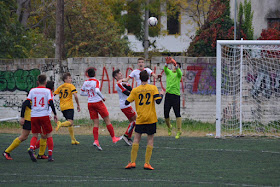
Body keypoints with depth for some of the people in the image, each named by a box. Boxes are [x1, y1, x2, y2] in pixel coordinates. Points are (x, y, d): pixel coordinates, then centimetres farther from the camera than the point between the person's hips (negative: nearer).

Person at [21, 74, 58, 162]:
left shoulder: (32, 90, 7)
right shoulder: (48, 91, 1)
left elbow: (25, 103, 0)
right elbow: (51, 103, -11)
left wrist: (22, 117, 2)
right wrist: (55, 114, 1)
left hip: (33, 116, 2)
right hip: (44, 115, -2)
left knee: (35, 135, 12)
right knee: (49, 135, 11)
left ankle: (31, 148, -18)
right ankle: (50, 155, 3)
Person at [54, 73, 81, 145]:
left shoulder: (60, 87, 16)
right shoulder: (71, 86, -1)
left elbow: (53, 95, 11)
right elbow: (75, 96, -11)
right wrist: (78, 105, -2)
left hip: (62, 107, 7)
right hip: (69, 106, -7)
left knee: (70, 123, 16)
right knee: (70, 122, -18)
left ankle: (73, 140, 15)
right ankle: (61, 124, -47)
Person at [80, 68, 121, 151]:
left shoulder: (86, 82, 5)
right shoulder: (96, 81, -11)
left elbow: (82, 93, 13)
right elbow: (97, 91, -27)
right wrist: (102, 97, -13)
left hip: (90, 103, 5)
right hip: (98, 102, -5)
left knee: (96, 123, 5)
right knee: (107, 120, 8)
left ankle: (96, 141, -10)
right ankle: (114, 138, 14)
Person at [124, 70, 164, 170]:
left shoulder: (135, 90, 1)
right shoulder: (153, 88, -3)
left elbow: (127, 102, 2)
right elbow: (158, 101, -11)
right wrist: (161, 94, 9)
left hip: (140, 119, 1)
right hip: (151, 118, -1)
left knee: (136, 138, 5)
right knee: (150, 139, 5)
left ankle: (132, 162, -1)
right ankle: (147, 163, -1)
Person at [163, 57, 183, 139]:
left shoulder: (178, 74, 4)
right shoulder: (169, 72, 10)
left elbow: (179, 71, -20)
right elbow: (165, 69, -12)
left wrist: (176, 65, -39)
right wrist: (167, 63, -33)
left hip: (176, 95, -3)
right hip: (168, 94, 3)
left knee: (177, 113, -9)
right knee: (166, 113, 6)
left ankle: (179, 131, -7)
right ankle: (169, 127, 30)